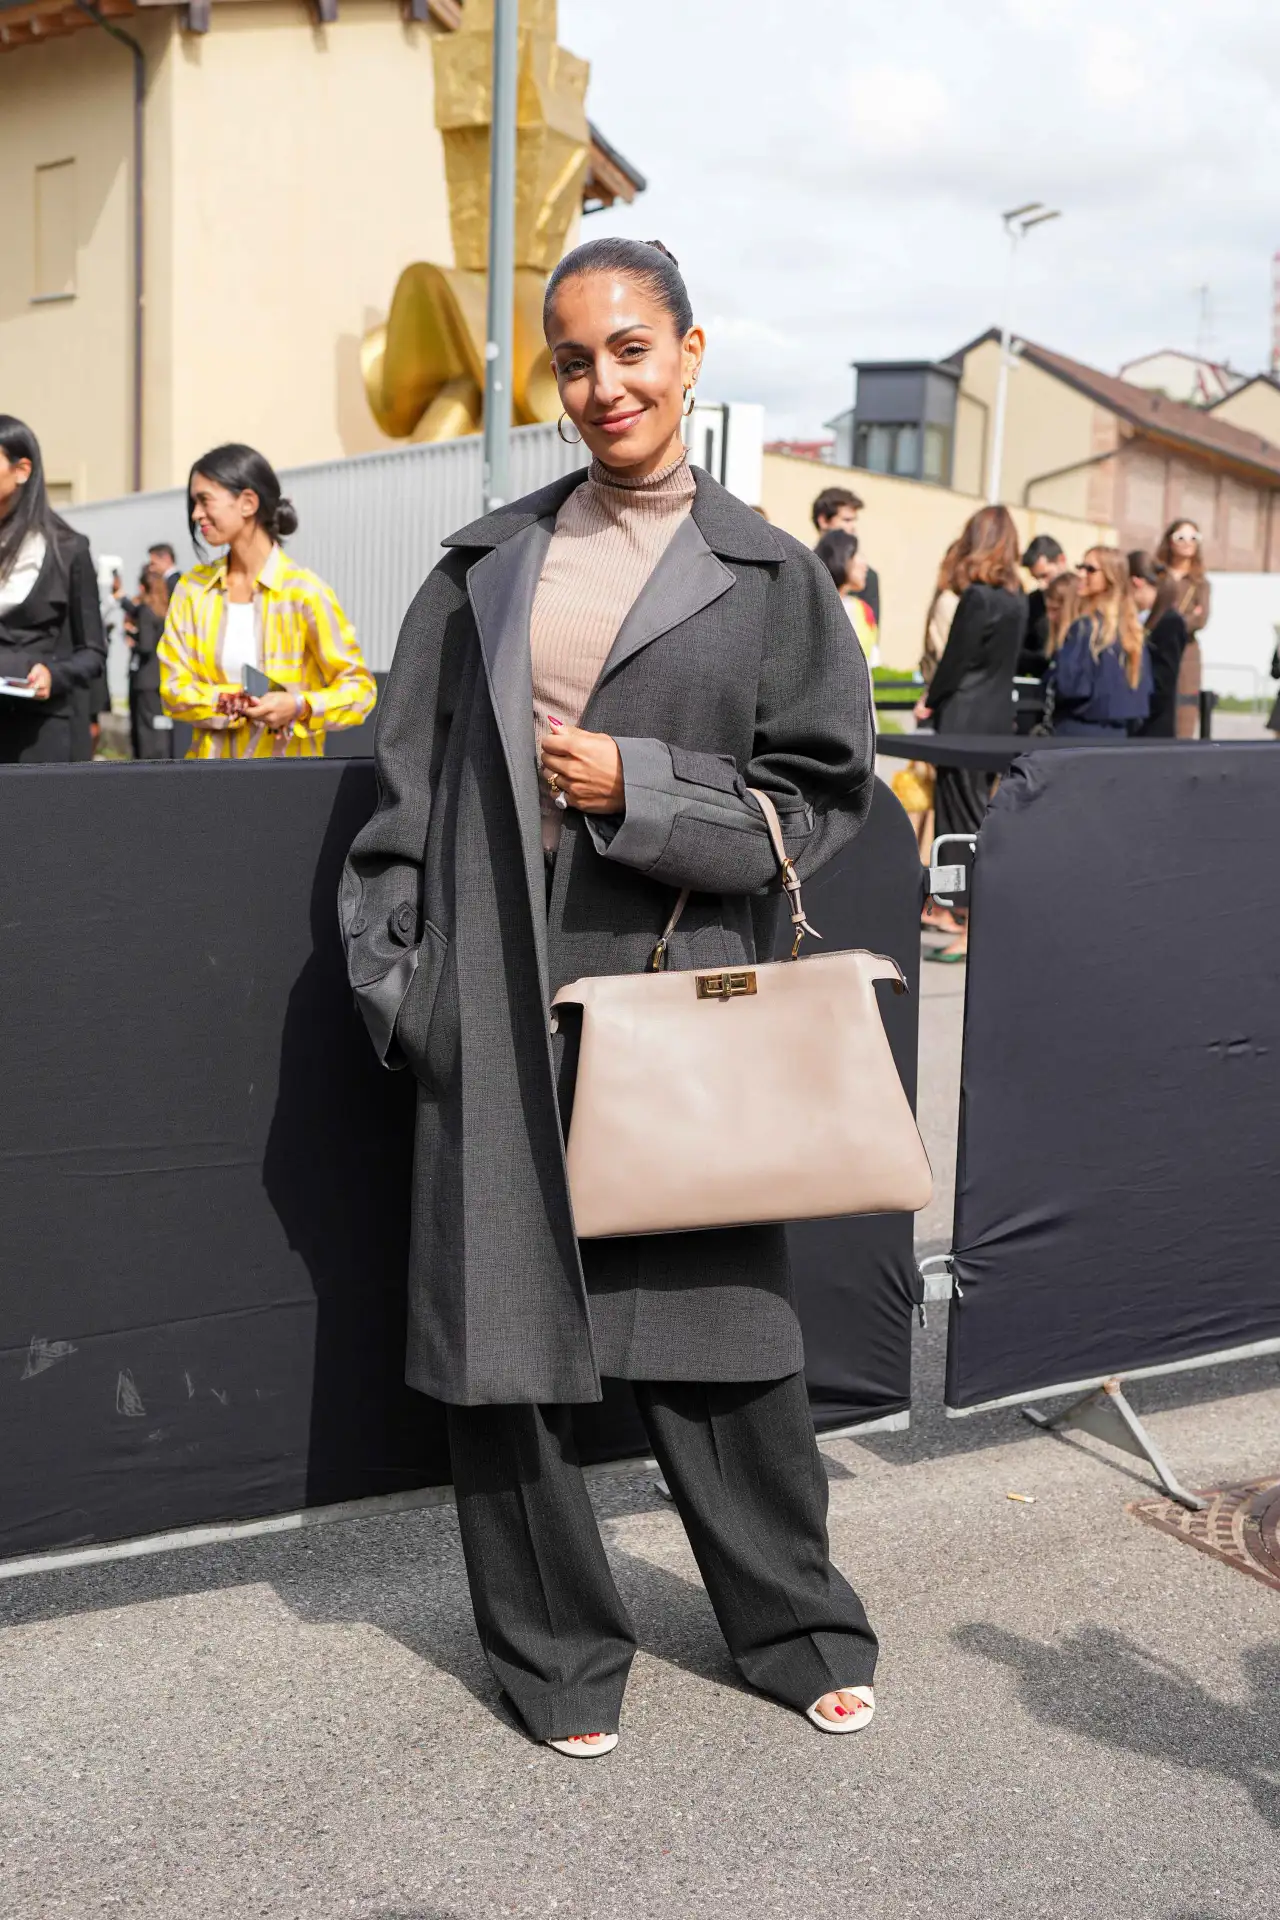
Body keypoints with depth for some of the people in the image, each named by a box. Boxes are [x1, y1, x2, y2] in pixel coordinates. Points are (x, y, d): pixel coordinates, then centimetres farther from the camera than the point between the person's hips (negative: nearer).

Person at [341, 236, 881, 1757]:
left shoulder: (768, 576, 5)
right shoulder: (489, 562, 10)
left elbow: (820, 794, 2)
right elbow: (407, 776, 9)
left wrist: (641, 787, -11)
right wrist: (393, 974, 1)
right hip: (499, 1002, 2)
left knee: (715, 1319, 5)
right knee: (505, 1319, 4)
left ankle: (797, 1629, 28)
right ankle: (558, 1650, 24)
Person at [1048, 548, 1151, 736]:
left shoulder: (1086, 626, -15)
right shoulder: (1131, 626, 9)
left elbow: (1067, 684, -18)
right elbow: (1144, 688, 13)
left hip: (1081, 731, -8)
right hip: (1117, 732, 8)